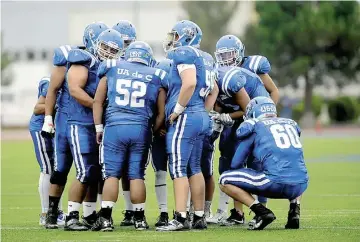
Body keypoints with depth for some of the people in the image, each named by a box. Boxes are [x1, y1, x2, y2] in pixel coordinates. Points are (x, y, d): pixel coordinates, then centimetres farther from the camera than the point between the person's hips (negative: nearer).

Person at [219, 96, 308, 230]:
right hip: (301, 186, 5)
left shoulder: (253, 126, 11)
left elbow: (236, 164, 13)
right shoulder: (291, 124, 25)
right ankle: (294, 210, 17)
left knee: (224, 181, 9)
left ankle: (262, 212, -5)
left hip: (277, 183, -5)